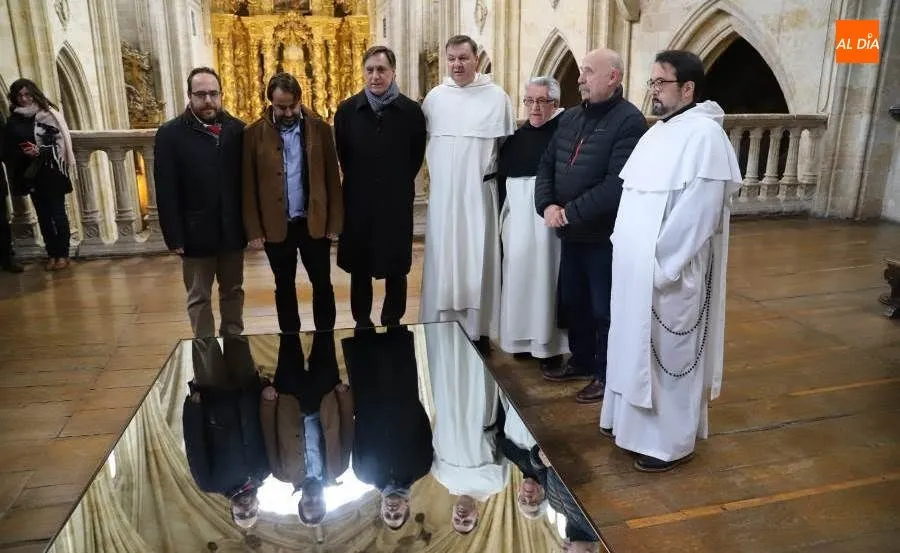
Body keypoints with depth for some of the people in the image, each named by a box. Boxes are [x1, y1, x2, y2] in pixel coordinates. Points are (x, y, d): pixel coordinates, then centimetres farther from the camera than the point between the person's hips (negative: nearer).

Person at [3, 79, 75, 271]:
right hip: (30, 174, 4)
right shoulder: (13, 121, 8)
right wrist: (24, 153, -12)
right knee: (43, 215, 7)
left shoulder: (47, 114, -2)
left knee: (57, 213, -2)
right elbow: (8, 149, 8)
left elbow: (60, 142, -8)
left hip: (51, 171, -4)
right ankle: (52, 254, 12)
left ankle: (63, 254, 4)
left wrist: (39, 151, -21)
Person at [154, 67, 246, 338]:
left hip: (232, 231, 3)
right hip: (196, 233, -2)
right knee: (199, 298, 8)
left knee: (233, 291, 16)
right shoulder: (170, 134, -6)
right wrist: (174, 236, -11)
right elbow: (166, 192, -8)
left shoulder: (236, 129, 1)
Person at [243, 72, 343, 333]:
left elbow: (332, 177, 1)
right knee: (284, 288, 13)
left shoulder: (320, 128, -2)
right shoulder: (254, 133, -3)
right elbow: (248, 186, -1)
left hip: (315, 224, 0)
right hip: (275, 226, 0)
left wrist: (334, 221, -2)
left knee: (323, 285, 9)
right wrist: (254, 229, -4)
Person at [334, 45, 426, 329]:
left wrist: (399, 183, 8)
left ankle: (392, 325, 25)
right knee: (359, 270, 10)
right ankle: (362, 325, 25)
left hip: (397, 203, -1)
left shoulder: (411, 110, -5)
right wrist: (359, 182, 12)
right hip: (358, 203, 1)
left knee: (396, 270, 9)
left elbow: (416, 157, 5)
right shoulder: (347, 110, -1)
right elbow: (342, 155, 9)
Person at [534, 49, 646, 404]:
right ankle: (581, 361, 38)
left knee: (604, 310, 6)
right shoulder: (570, 117, 11)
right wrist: (547, 205, -7)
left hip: (605, 236, -7)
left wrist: (570, 212, -19)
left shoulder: (629, 121, -14)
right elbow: (546, 165, 10)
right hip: (570, 234, 7)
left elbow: (617, 185, -23)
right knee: (573, 302, 19)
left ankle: (607, 374, 24)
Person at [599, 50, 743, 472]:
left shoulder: (704, 135, -16)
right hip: (636, 270, 8)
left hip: (668, 275, -8)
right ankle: (633, 420, 35)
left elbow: (696, 215, -21)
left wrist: (659, 267, -19)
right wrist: (627, 255, 9)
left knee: (668, 356, 5)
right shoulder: (659, 131, 12)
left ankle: (671, 441, 21)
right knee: (638, 348, 18)